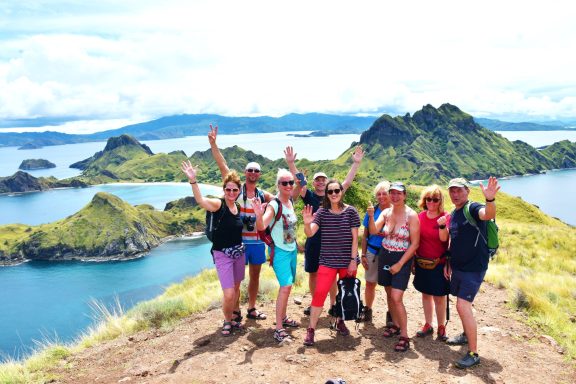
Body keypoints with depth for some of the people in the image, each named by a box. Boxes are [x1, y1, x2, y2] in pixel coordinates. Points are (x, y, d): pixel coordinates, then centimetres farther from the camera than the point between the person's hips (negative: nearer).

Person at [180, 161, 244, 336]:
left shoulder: (239, 207, 3)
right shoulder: (218, 204, -15)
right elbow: (200, 200, -36)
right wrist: (192, 180, -50)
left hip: (239, 253, 6)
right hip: (222, 254, -6)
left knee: (236, 288, 17)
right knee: (228, 294, -8)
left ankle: (231, 318, 38)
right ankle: (227, 321, 19)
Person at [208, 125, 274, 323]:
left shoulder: (263, 195, 8)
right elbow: (222, 166, -11)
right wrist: (213, 143, -19)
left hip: (257, 241, 4)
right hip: (239, 240, -4)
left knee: (255, 276, 14)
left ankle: (251, 309, 29)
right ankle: (236, 311, 17)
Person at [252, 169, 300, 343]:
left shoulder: (291, 202, 3)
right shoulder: (273, 205, -19)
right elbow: (261, 227, -33)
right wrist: (259, 215, -52)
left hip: (292, 250, 8)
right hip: (280, 252, -8)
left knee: (288, 286, 16)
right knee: (285, 286, -15)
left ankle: (283, 317, 31)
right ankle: (278, 328, -9)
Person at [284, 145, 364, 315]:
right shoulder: (309, 196, 0)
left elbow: (347, 182, -4)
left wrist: (356, 163, -12)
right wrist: (291, 163, -25)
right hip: (313, 243, 0)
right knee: (313, 274, 11)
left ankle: (333, 304, 23)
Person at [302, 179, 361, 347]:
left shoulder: (351, 211, -3)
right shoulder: (322, 212, -2)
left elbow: (354, 238, -2)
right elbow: (310, 233, -11)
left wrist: (353, 260, -6)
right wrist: (307, 223, -33)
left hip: (348, 261, 1)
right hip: (327, 261, -1)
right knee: (319, 293, -9)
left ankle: (340, 321, 36)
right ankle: (311, 329, 0)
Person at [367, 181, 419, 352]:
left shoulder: (411, 215, -12)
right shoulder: (386, 212, 1)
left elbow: (415, 244, -12)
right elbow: (373, 231, -10)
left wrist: (400, 264, -14)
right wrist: (371, 216, -28)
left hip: (402, 259, -5)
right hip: (384, 256, 5)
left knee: (396, 298, -13)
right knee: (389, 294, 15)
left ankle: (404, 336, -1)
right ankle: (395, 325, 34)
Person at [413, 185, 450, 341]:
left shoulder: (445, 217, -9)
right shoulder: (420, 216, 3)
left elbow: (444, 239, -21)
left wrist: (442, 225, -39)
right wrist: (413, 260, 9)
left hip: (438, 263, -4)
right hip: (422, 263, 4)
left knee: (439, 297, 3)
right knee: (426, 294, 14)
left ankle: (441, 327, 19)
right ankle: (428, 325, 27)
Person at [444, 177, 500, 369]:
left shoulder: (473, 208, -15)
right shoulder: (453, 214, 10)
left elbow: (489, 214, -39)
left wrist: (490, 199, -60)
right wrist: (448, 262, 17)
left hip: (473, 268, -8)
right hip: (457, 267, 8)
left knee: (463, 306, -13)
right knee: (462, 305, 20)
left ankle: (473, 354, -2)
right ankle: (466, 335, 40)